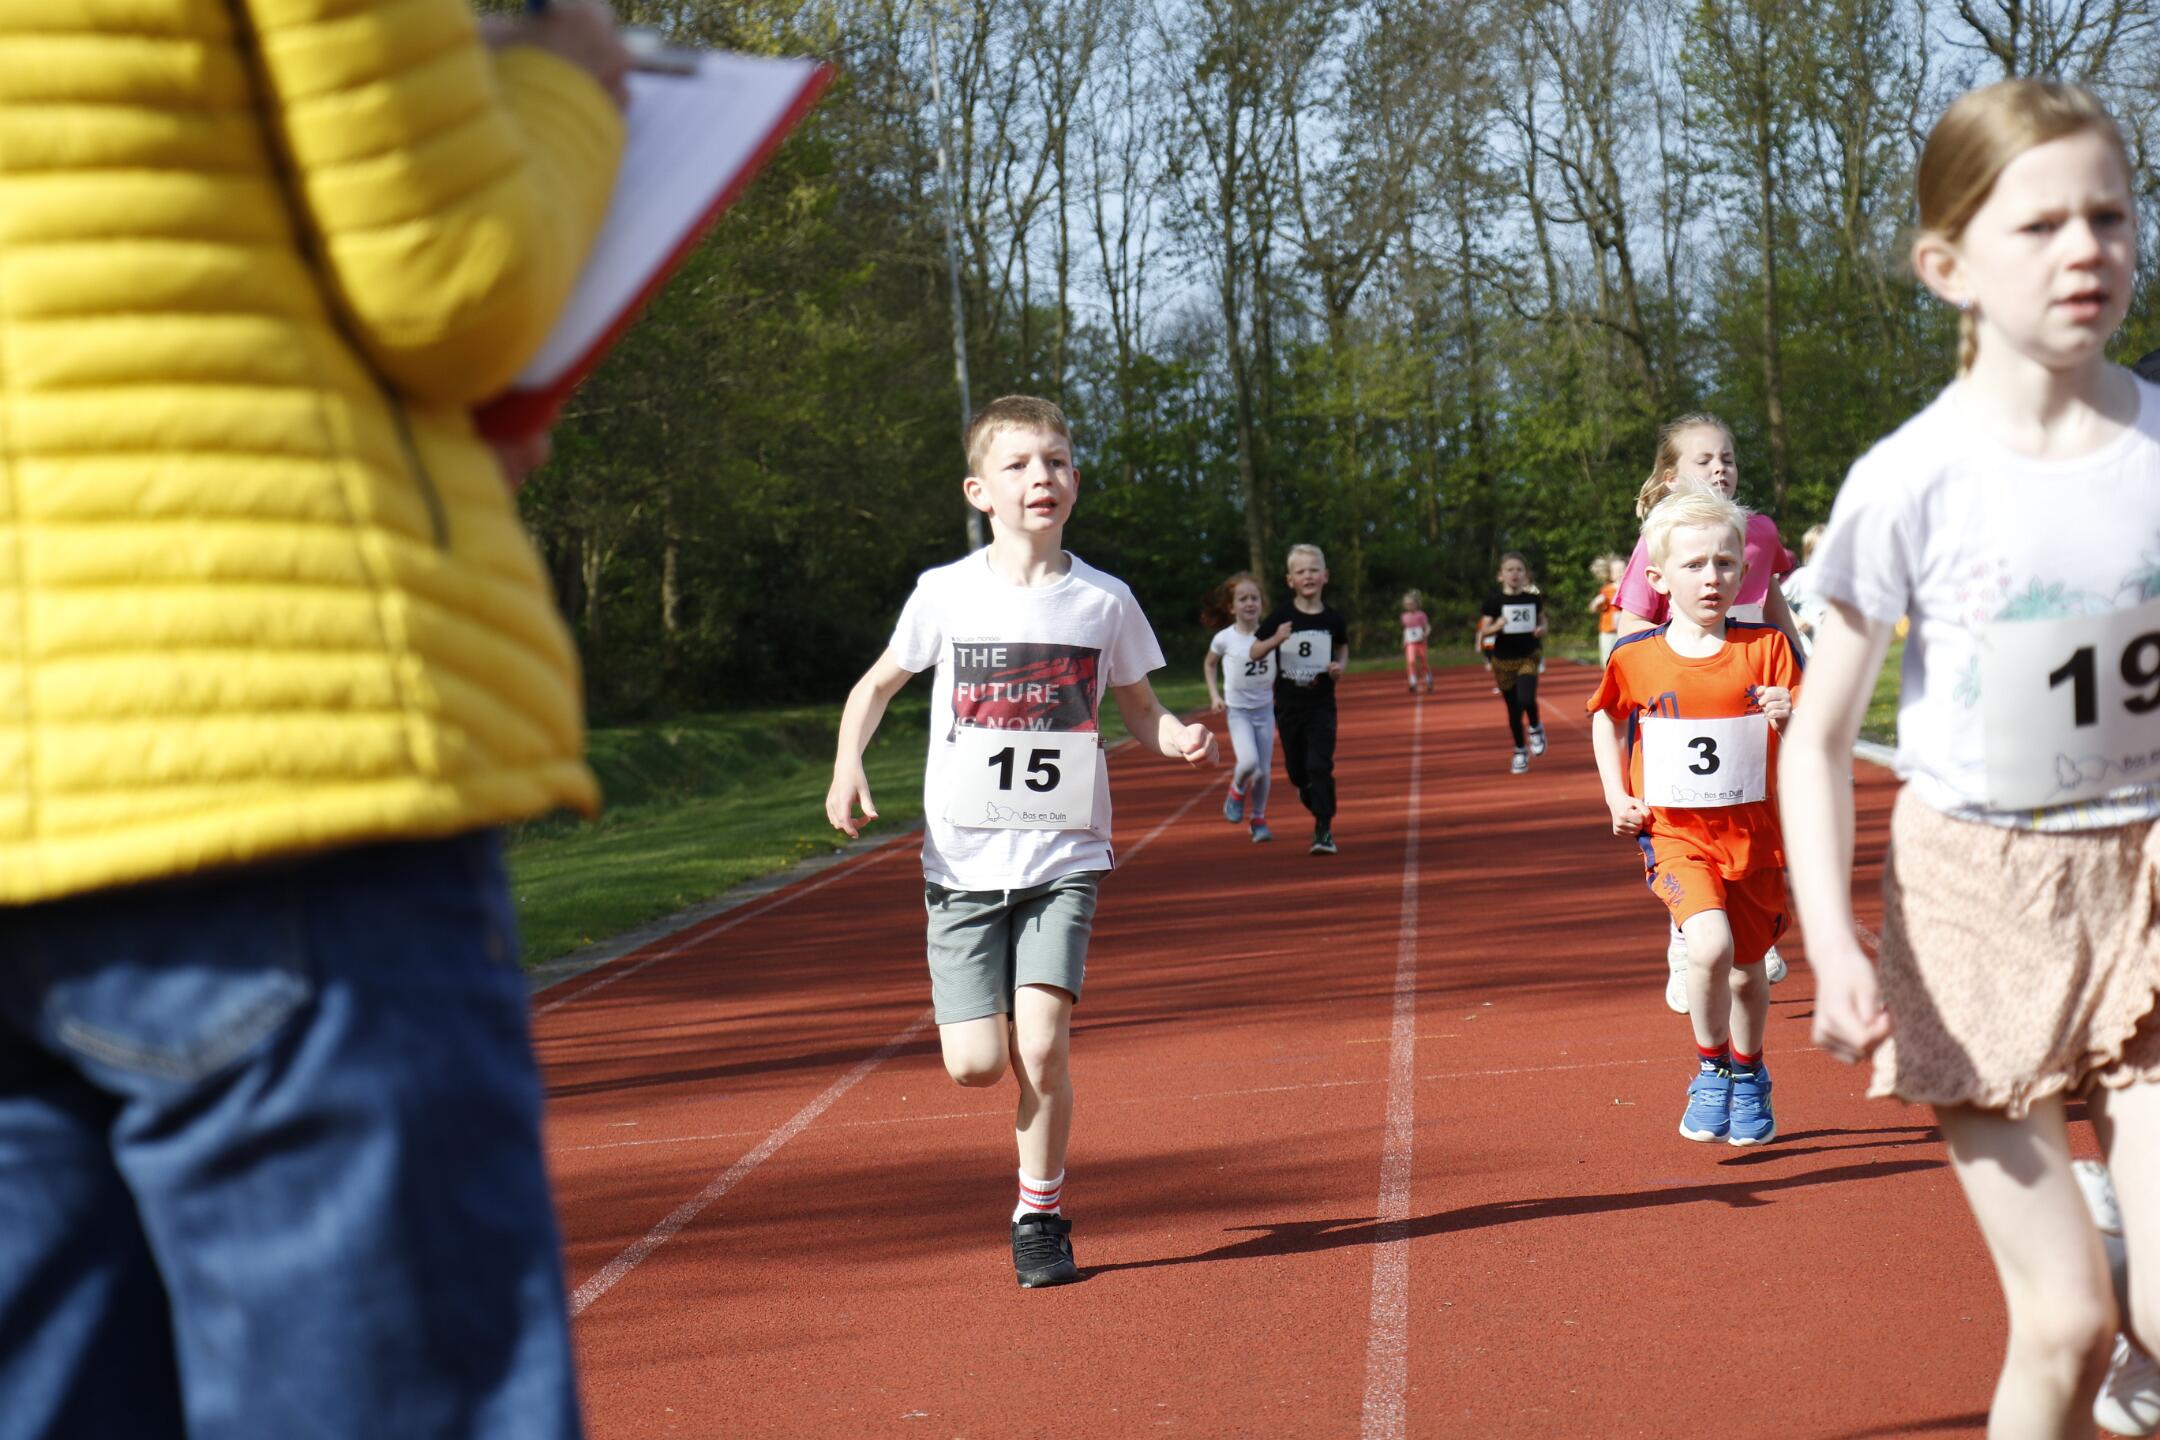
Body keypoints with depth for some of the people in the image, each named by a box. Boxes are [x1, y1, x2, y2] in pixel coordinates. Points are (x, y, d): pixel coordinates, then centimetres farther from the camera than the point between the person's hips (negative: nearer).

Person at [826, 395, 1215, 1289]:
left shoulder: (1104, 601, 0)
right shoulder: (945, 593, -1)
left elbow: (1140, 707, 13)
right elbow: (877, 684, 11)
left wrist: (1181, 740, -9)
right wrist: (848, 764, -7)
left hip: (1063, 856, 0)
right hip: (963, 861, 0)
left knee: (1042, 1041, -15)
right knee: (975, 1063, -7)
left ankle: (1040, 1216, 5)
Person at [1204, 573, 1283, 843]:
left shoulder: (1270, 634, -5)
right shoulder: (1224, 638, -8)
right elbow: (1209, 664, 9)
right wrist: (1214, 695, 0)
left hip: (1265, 708, 2)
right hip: (1237, 709, -2)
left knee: (1264, 770, 3)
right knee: (1248, 762, -22)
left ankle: (1258, 820, 23)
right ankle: (1237, 792, 10)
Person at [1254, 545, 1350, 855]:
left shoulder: (1333, 618, -4)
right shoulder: (1281, 614, -8)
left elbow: (1343, 649, 15)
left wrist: (1340, 667, -6)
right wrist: (1275, 640, -23)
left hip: (1321, 704, -1)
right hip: (1288, 703, 1)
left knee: (1320, 765, -13)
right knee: (1296, 768, 10)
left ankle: (1324, 829, -7)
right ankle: (1320, 811, 36)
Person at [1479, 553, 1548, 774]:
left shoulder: (1533, 598, -3)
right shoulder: (1494, 599, -8)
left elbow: (1542, 620, 13)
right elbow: (1484, 631, -10)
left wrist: (1541, 629, -10)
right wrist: (1496, 627, -31)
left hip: (1529, 656, 0)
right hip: (1504, 659, 0)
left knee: (1526, 699, -24)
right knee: (1513, 710, 7)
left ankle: (1535, 728, 9)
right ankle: (1520, 752, 27)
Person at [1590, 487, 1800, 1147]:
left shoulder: (1766, 648, -5)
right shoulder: (1635, 658, -5)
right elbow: (1606, 721, 15)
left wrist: (1790, 717, -26)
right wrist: (1616, 798, 5)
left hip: (1753, 829, 2)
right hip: (1675, 832, -1)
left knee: (1748, 969, 13)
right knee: (1710, 945, -24)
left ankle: (1749, 1076, 41)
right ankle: (1710, 1069, 0)